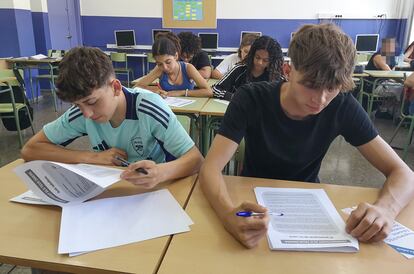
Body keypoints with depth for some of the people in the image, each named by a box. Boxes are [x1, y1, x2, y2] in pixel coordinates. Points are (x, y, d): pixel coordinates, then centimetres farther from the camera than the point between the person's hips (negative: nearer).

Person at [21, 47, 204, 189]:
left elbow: (195, 158, -23)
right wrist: (92, 157, -17)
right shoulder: (82, 112, -11)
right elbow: (29, 150, -5)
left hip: (155, 189, -2)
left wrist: (160, 173, -43)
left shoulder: (148, 107, -22)